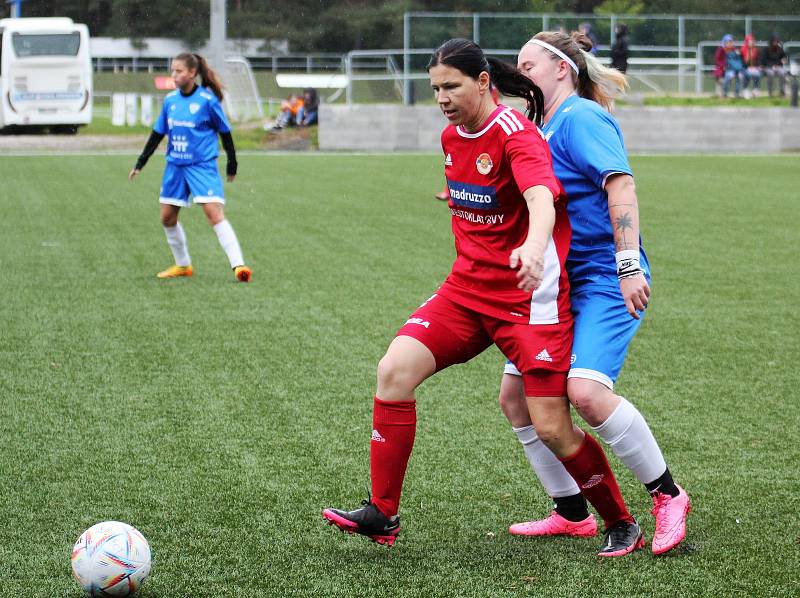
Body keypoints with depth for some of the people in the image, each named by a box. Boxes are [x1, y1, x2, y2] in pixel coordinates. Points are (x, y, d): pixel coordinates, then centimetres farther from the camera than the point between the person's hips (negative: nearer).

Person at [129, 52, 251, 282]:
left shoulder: (207, 99, -10)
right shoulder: (170, 100, 6)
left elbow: (225, 132, -2)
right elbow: (157, 133, 15)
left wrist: (232, 165, 4)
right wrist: (139, 164, 16)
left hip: (202, 166, -6)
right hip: (175, 166, 6)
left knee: (214, 213, -18)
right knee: (167, 217, 9)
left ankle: (238, 265, -20)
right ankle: (182, 265, 26)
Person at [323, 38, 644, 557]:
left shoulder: (515, 135, -17)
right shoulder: (452, 138, 7)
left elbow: (541, 201, -36)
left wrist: (534, 248, -54)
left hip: (529, 296, -7)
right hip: (467, 289, 7)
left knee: (552, 427, -8)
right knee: (395, 370, -12)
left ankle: (623, 525, 14)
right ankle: (382, 515, -6)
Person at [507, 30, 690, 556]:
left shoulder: (581, 117, -11)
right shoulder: (546, 127, 18)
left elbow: (621, 184, -23)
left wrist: (629, 266, -31)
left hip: (605, 280, -10)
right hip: (560, 285, 10)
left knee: (585, 390, -27)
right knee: (515, 395, 4)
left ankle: (667, 496, -10)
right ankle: (572, 514, 16)